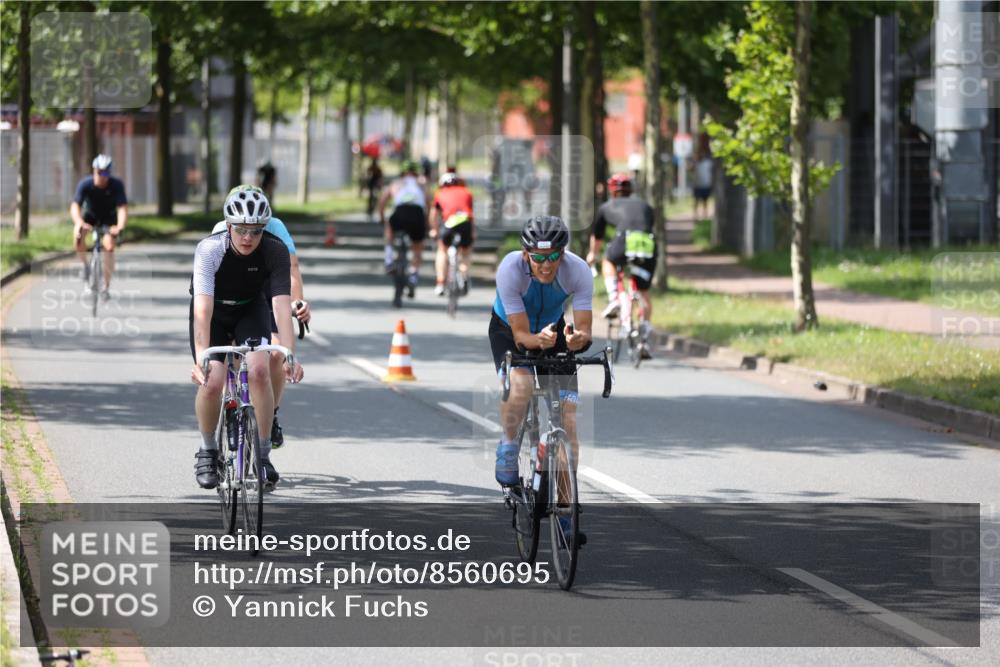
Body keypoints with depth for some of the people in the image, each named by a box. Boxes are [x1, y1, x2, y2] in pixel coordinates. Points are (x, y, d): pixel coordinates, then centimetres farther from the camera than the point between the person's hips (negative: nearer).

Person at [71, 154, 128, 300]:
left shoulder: (116, 185, -27)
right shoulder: (85, 184, -27)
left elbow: (123, 208, -35)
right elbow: (75, 206, -36)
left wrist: (120, 227, -55)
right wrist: (79, 223, -57)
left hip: (108, 218, 0)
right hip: (90, 215, 0)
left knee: (109, 245, -22)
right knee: (78, 236, -30)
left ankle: (106, 287, -8)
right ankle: (85, 265, -2)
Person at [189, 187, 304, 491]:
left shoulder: (275, 251, -27)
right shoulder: (210, 249, -31)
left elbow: (281, 306, -33)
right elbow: (203, 308, -39)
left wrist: (290, 355, -43)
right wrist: (201, 358, -49)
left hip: (250, 310, 1)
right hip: (214, 312, -1)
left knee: (259, 370, -24)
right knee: (212, 381, -20)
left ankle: (263, 455, -10)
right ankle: (207, 452, 6)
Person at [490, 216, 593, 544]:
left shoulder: (578, 270, -30)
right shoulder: (510, 269, -34)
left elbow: (584, 329, -30)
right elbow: (521, 333, -32)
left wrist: (577, 339, -53)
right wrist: (539, 340, -53)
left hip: (554, 328, 2)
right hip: (510, 331, -2)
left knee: (568, 417, -10)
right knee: (519, 381, -35)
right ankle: (507, 453, -9)